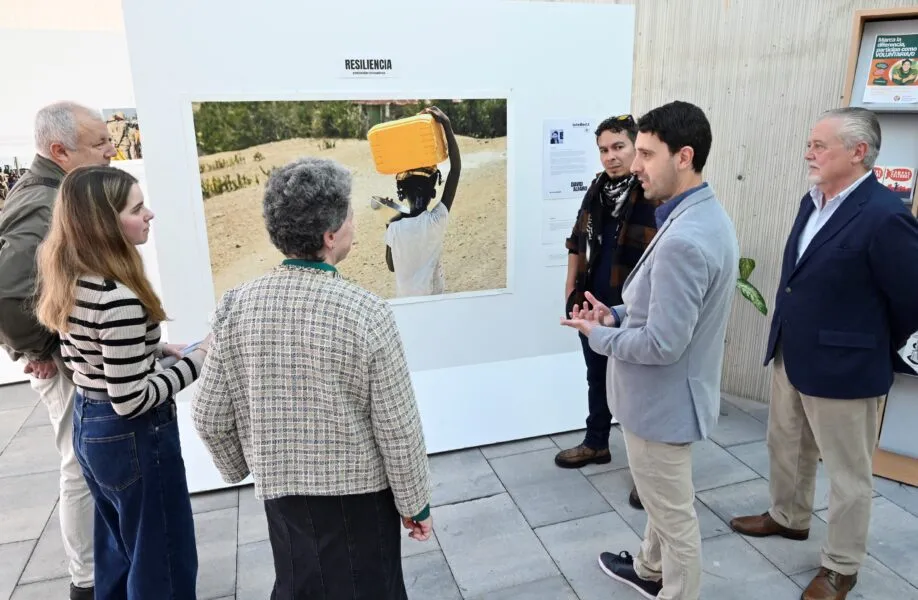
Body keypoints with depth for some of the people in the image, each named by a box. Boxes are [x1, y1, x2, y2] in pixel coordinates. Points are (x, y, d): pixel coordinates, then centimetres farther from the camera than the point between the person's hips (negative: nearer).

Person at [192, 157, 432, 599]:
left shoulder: (235, 307, -12)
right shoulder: (367, 313, -22)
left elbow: (209, 416, -3)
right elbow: (398, 431, -16)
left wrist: (237, 468, 16)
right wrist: (416, 503, -1)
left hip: (281, 490, 4)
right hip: (358, 494, -3)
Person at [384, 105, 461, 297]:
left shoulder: (394, 227, -14)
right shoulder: (436, 220, -20)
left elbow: (391, 266, 0)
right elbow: (456, 169, -20)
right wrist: (446, 125, -24)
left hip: (404, 299, 2)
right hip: (434, 299, -2)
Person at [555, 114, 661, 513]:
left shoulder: (655, 195, -18)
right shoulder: (597, 189, 4)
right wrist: (571, 289, 12)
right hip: (593, 304, 7)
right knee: (597, 379, 21)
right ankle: (596, 444, 41)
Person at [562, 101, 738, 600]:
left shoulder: (684, 240, -31)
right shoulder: (705, 215, 3)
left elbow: (662, 344, -29)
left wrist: (599, 335, -13)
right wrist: (617, 315, 2)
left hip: (663, 400, -11)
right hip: (667, 394, 11)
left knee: (675, 515, 12)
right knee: (663, 500, 30)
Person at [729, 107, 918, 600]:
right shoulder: (813, 202, 5)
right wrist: (788, 339, 16)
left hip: (842, 366, -8)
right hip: (790, 355, 8)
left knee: (848, 473, 11)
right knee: (786, 447, 24)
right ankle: (789, 517, 48)